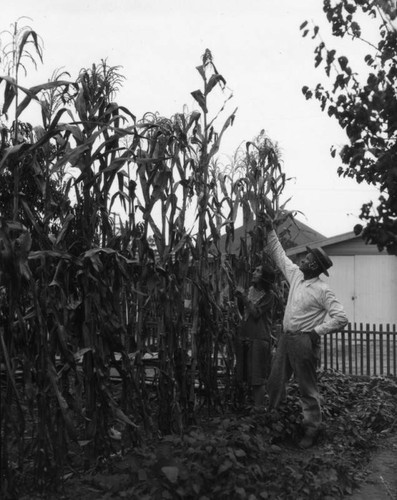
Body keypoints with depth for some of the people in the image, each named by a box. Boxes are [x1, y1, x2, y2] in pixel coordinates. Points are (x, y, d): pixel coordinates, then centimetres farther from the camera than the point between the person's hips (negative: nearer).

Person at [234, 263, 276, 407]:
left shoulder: (268, 295, -8)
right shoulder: (251, 290, 11)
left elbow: (256, 313, -16)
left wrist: (244, 297, -14)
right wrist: (239, 299, 0)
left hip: (259, 338, -7)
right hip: (244, 336, 7)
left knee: (258, 377, -3)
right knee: (248, 374, 11)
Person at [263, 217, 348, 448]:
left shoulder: (322, 290, -13)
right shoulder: (296, 276, 7)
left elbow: (341, 317, -16)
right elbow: (279, 254, 18)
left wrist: (316, 331, -14)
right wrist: (270, 230, 16)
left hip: (304, 341, -7)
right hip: (286, 337, 7)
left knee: (308, 388, 2)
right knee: (275, 381, 12)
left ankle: (312, 428, 15)